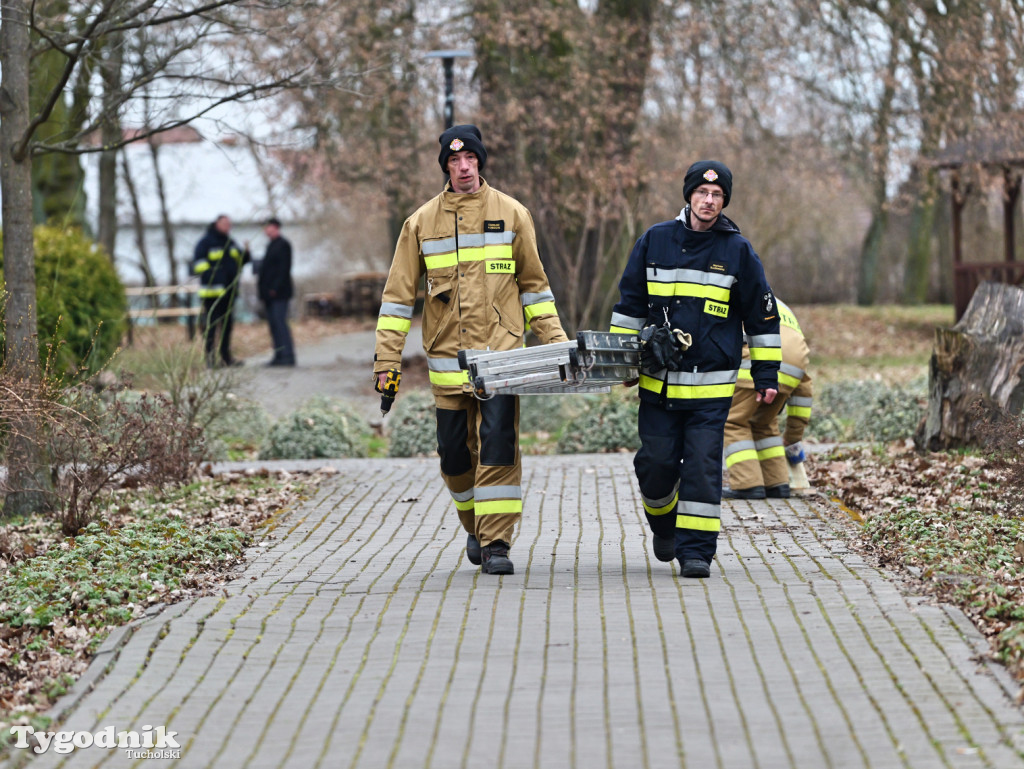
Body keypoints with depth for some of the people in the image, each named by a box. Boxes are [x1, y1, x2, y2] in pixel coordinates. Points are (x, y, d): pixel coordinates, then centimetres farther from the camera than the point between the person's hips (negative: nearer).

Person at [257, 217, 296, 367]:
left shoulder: (283, 245, -7)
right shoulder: (271, 245, 19)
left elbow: (284, 268, -15)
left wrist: (276, 288, -20)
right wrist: (262, 290, 14)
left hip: (279, 292, -9)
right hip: (270, 293, 9)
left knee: (279, 322, -13)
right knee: (273, 324, 7)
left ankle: (288, 356, -13)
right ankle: (279, 355, 9)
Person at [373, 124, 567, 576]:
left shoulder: (511, 215, 6)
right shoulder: (421, 223, 7)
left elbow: (533, 283, 13)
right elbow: (399, 294, 9)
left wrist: (554, 340, 7)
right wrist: (387, 358, 4)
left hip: (501, 352, -2)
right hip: (447, 356, 2)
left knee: (497, 446, -11)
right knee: (455, 451, 6)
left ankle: (495, 543, -9)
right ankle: (475, 528, 28)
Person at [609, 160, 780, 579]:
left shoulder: (738, 251, 1)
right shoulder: (654, 241, 4)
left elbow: (763, 316, 8)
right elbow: (629, 303, 13)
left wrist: (766, 374, 7)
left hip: (712, 387, -2)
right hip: (658, 382, 2)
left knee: (702, 467, -6)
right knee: (656, 464, 4)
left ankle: (696, 550, -1)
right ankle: (663, 523, 32)